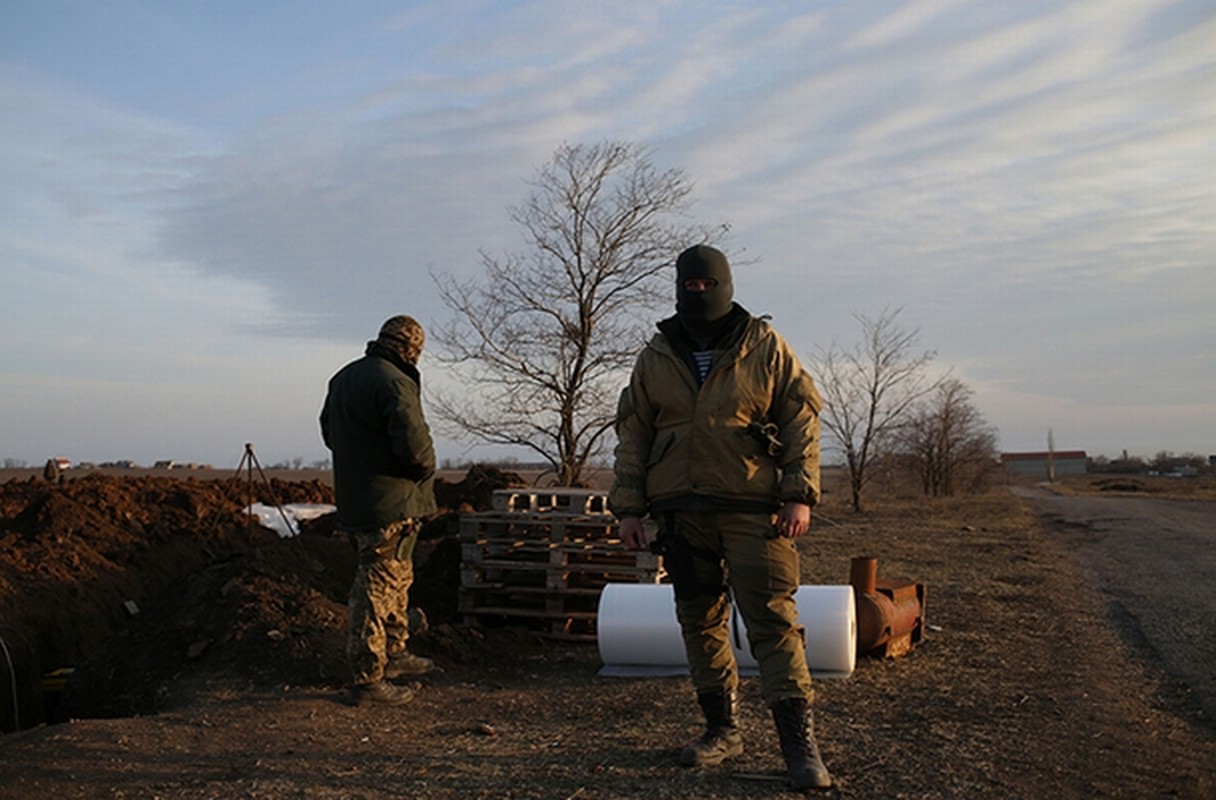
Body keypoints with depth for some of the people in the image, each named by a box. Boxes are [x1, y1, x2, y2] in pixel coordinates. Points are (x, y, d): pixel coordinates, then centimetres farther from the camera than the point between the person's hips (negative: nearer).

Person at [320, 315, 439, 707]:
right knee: (378, 588, -3)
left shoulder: (343, 377, 11)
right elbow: (414, 443, -27)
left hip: (354, 499, 9)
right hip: (389, 503, -9)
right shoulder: (395, 383, -19)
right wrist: (425, 472, -7)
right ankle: (367, 678, 4)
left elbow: (329, 431, 22)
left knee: (398, 576, 24)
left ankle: (394, 652, 36)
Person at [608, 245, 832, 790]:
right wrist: (628, 508, 7)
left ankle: (799, 745, -3)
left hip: (754, 510, -3)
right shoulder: (655, 357, 10)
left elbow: (802, 419, 2)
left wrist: (800, 495, -7)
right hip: (682, 513, 4)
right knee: (700, 622, 10)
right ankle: (721, 729, 23)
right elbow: (632, 436, 12)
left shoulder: (765, 347, 3)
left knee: (773, 622, -8)